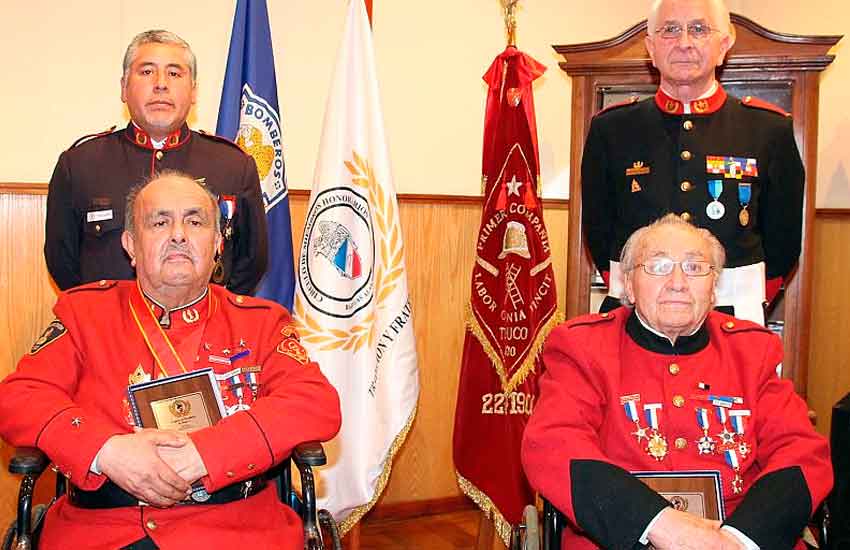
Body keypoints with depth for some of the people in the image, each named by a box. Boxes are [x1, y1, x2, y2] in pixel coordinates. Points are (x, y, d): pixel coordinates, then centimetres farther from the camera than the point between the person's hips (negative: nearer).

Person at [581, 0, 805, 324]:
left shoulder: (771, 128, 0)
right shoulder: (610, 128, 1)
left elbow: (783, 236, 7)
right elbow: (597, 229, 9)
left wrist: (748, 304, 5)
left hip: (733, 319, 0)